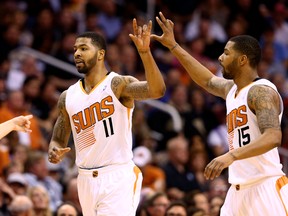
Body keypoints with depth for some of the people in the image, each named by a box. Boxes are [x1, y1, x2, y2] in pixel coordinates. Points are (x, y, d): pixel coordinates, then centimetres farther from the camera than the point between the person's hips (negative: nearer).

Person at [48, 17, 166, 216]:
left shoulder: (118, 85, -7)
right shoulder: (68, 97, 10)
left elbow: (157, 90, -25)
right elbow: (58, 140, 18)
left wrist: (145, 52, -38)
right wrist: (54, 152, -8)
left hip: (118, 177, -6)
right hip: (86, 179, 6)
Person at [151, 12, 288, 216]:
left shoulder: (262, 91, -13)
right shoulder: (231, 88, 15)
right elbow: (207, 80, 35)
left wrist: (231, 156, -37)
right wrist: (173, 46, 36)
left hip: (265, 188, -9)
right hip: (239, 189, 9)